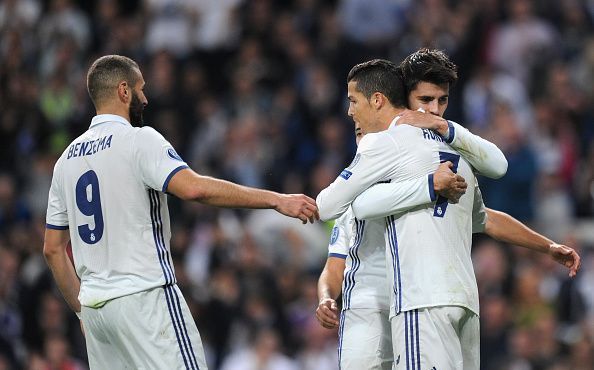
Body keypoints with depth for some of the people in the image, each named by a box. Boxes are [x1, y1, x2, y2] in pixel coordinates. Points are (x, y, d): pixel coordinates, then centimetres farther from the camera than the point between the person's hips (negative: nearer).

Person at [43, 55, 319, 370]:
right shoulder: (138, 140, -8)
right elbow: (194, 188, -24)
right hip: (144, 297, -7)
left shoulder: (67, 158, 14)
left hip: (94, 307, 7)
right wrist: (276, 200, -22)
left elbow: (52, 249, 17)